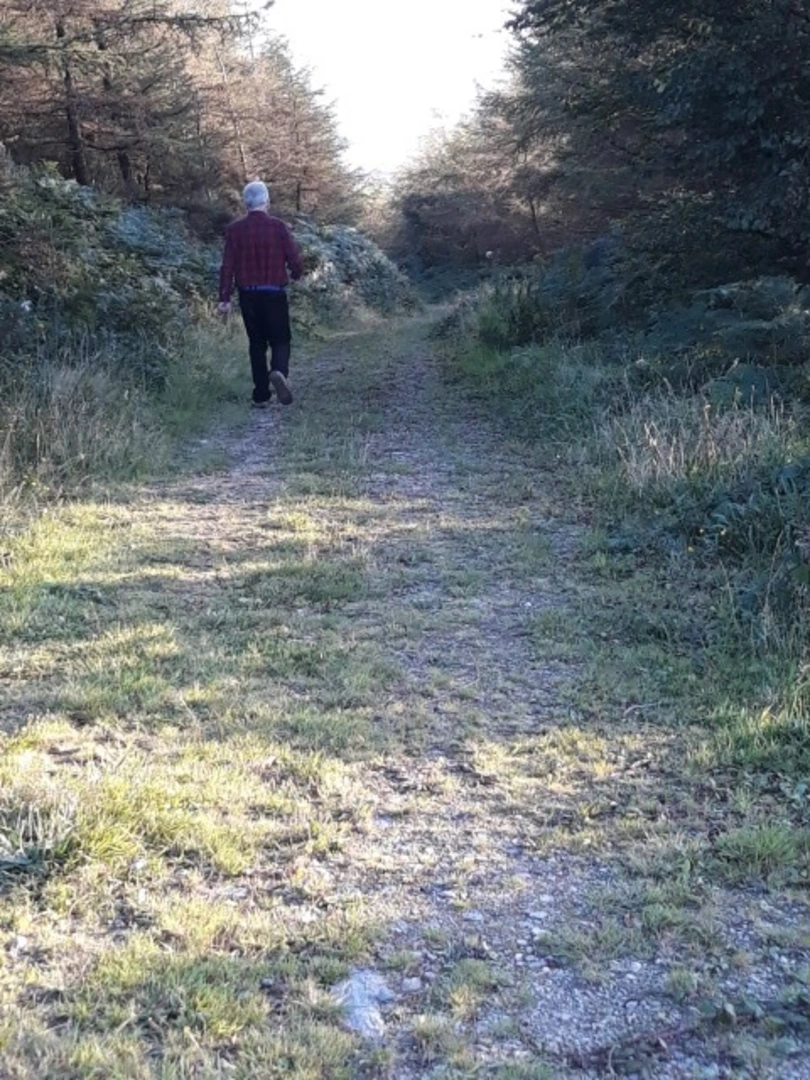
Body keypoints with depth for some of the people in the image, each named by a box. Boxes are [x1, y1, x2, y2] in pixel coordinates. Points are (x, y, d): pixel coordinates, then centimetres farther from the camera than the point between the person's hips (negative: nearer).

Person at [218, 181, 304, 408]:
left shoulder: (235, 230, -1)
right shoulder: (278, 226, -5)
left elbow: (228, 266, -5)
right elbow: (294, 259, -6)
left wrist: (224, 298, -3)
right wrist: (294, 275, 17)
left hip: (248, 295, 2)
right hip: (275, 294, -2)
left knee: (257, 343, 11)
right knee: (280, 340, 7)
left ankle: (261, 396, 10)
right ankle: (279, 372, -25)